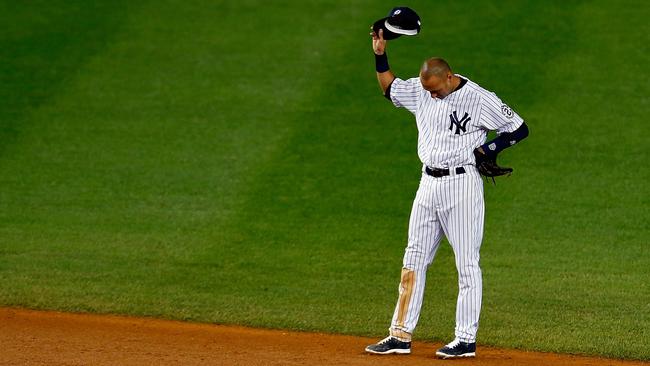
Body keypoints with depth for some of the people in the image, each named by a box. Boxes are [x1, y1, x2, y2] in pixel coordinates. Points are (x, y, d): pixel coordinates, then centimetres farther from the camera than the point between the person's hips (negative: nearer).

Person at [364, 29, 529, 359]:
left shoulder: (480, 99, -12)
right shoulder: (421, 90, 6)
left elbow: (519, 129, -6)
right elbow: (389, 88, 24)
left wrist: (487, 150, -15)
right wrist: (380, 56, 13)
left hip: (461, 185, -7)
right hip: (429, 184, 7)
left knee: (467, 263, -4)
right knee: (414, 259, 6)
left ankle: (466, 339, -2)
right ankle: (401, 336, 9)